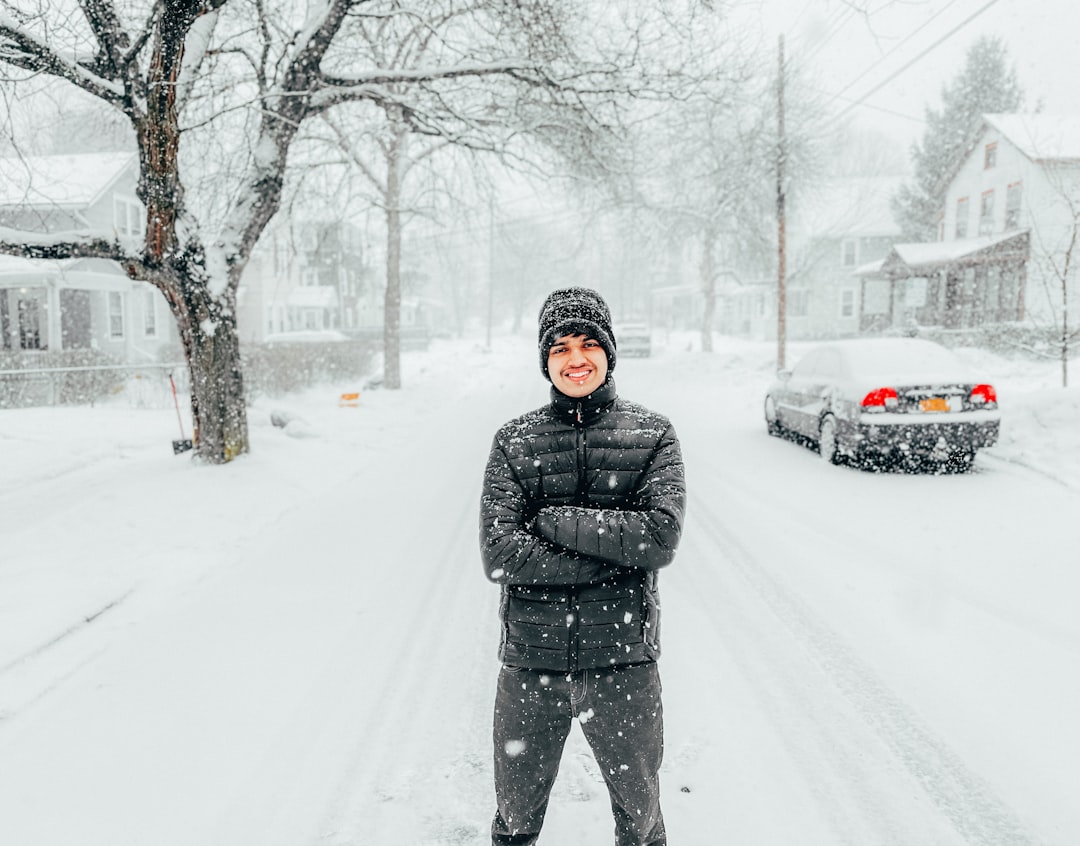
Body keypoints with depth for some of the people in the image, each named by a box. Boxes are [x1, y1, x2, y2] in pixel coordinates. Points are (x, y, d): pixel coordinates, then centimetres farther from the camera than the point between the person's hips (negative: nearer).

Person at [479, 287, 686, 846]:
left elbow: (661, 535, -15)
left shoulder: (652, 434, -1)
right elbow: (497, 553, -12)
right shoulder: (514, 441, -1)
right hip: (530, 659, 1)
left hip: (622, 659, 0)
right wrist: (612, 557, -15)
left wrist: (554, 520, -15)